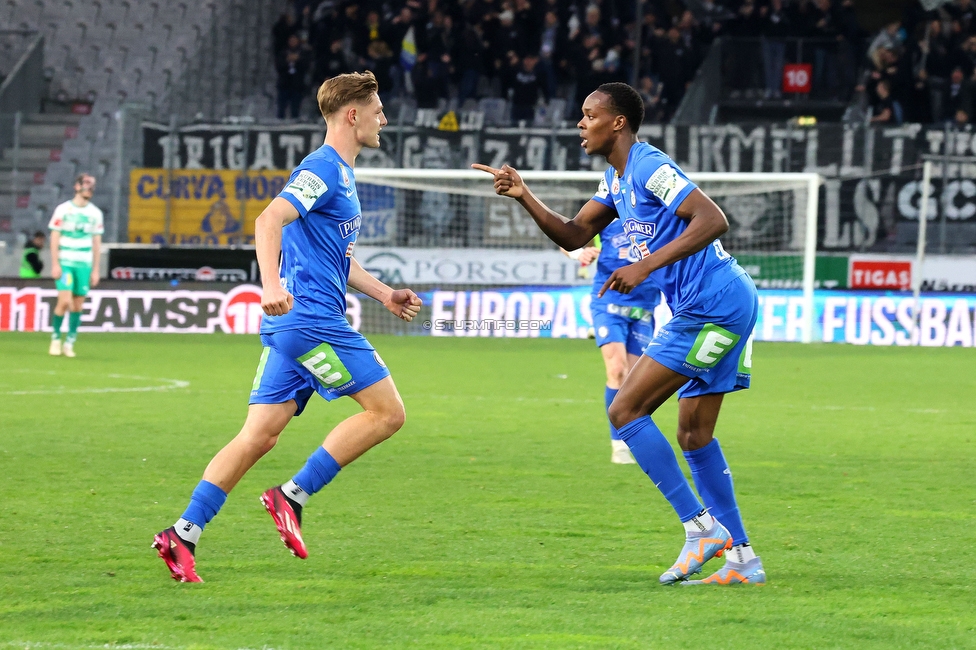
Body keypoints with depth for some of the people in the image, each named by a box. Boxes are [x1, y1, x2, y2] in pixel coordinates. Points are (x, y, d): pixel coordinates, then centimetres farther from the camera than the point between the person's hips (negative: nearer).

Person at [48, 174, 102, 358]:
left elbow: (96, 242, 12)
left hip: (84, 265, 3)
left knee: (78, 305, -1)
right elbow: (54, 237, 0)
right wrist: (55, 264, -8)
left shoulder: (95, 213, 8)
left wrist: (95, 270, 8)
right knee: (65, 301, -15)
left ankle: (69, 343, 7)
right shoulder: (63, 210, 0)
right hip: (65, 262, -3)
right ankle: (55, 337, 3)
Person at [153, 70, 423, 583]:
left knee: (259, 435, 4)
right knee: (387, 411, -5)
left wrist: (384, 295, 29)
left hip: (290, 324, 10)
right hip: (312, 316, -10)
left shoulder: (341, 174, 22)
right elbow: (269, 219, -25)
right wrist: (271, 285, -38)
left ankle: (184, 534, -2)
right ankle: (292, 496, -6)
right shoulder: (322, 169, -10)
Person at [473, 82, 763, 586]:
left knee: (626, 410, -10)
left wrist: (645, 266, -29)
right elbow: (573, 235, 20)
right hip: (718, 308, 11)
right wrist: (524, 196, 6)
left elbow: (713, 220, -24)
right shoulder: (618, 179, 18)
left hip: (711, 306, -11)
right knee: (693, 433, 12)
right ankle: (742, 558, 11)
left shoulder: (650, 167, -14)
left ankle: (700, 527, -10)